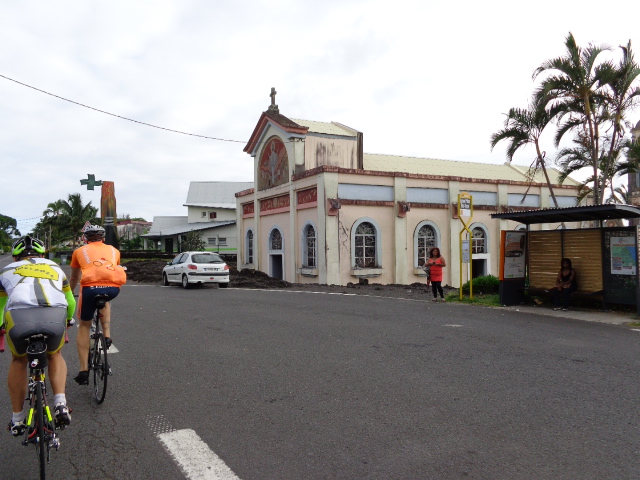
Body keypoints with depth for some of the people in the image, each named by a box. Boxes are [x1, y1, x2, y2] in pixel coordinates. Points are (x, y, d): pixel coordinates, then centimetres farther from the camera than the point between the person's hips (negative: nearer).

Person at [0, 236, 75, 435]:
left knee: (19, 360, 30)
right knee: (55, 355, 32)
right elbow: (71, 303, 45)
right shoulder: (55, 267, 35)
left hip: (18, 318, 0)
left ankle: (17, 420, 34)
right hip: (55, 318, 0)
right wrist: (68, 320, 65)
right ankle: (60, 403, 13)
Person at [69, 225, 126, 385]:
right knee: (104, 300, 38)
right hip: (113, 288, 1)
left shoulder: (80, 251, 26)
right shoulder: (113, 250, 28)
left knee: (84, 326, 18)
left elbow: (74, 278, 38)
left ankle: (84, 371, 15)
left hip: (90, 287, -1)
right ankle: (107, 335, 23)